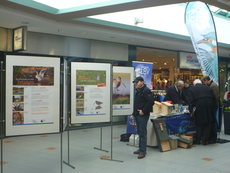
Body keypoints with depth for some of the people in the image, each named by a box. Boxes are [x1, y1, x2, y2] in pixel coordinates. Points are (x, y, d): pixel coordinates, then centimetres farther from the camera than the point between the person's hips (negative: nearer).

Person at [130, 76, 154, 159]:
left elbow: (151, 102, -24)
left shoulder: (146, 90, -13)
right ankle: (141, 149, 27)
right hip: (137, 115, 10)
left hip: (143, 115, -10)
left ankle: (142, 152, 0)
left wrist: (143, 111, -20)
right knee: (139, 133, 16)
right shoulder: (138, 91, 19)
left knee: (143, 133, -6)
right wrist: (133, 114, 19)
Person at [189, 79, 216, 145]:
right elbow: (213, 98, 14)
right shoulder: (208, 88, 16)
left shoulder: (192, 89, 6)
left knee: (199, 125, 11)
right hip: (209, 108, 3)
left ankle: (198, 140, 18)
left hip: (199, 108, -2)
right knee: (207, 125, 11)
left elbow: (191, 101, -2)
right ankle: (205, 141, 14)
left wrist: (191, 111, -1)